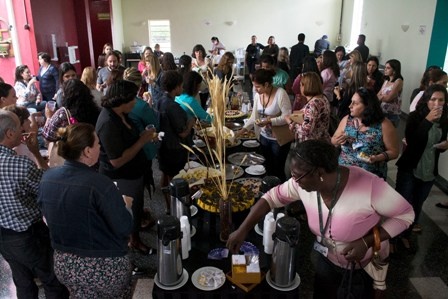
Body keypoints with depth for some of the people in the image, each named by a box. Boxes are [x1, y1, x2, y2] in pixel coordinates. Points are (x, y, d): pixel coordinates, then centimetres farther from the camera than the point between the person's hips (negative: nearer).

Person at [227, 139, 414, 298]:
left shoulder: (369, 186, -37)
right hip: (327, 259, 4)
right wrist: (243, 230, -16)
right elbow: (273, 196, -10)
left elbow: (405, 214, -23)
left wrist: (366, 242, -34)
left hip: (367, 265, -3)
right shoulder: (304, 183, -23)